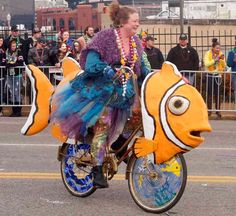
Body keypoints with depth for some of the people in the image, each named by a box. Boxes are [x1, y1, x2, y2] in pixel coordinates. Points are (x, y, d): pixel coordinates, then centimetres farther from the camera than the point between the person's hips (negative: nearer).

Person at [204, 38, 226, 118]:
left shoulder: (220, 54, 5)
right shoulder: (208, 54, -5)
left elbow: (224, 66, 4)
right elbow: (206, 64, -19)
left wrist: (223, 60, -14)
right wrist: (215, 60, -25)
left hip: (218, 75, 2)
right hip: (210, 75, -2)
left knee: (218, 93, -2)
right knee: (210, 93, 0)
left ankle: (218, 110, 3)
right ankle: (209, 110, 8)